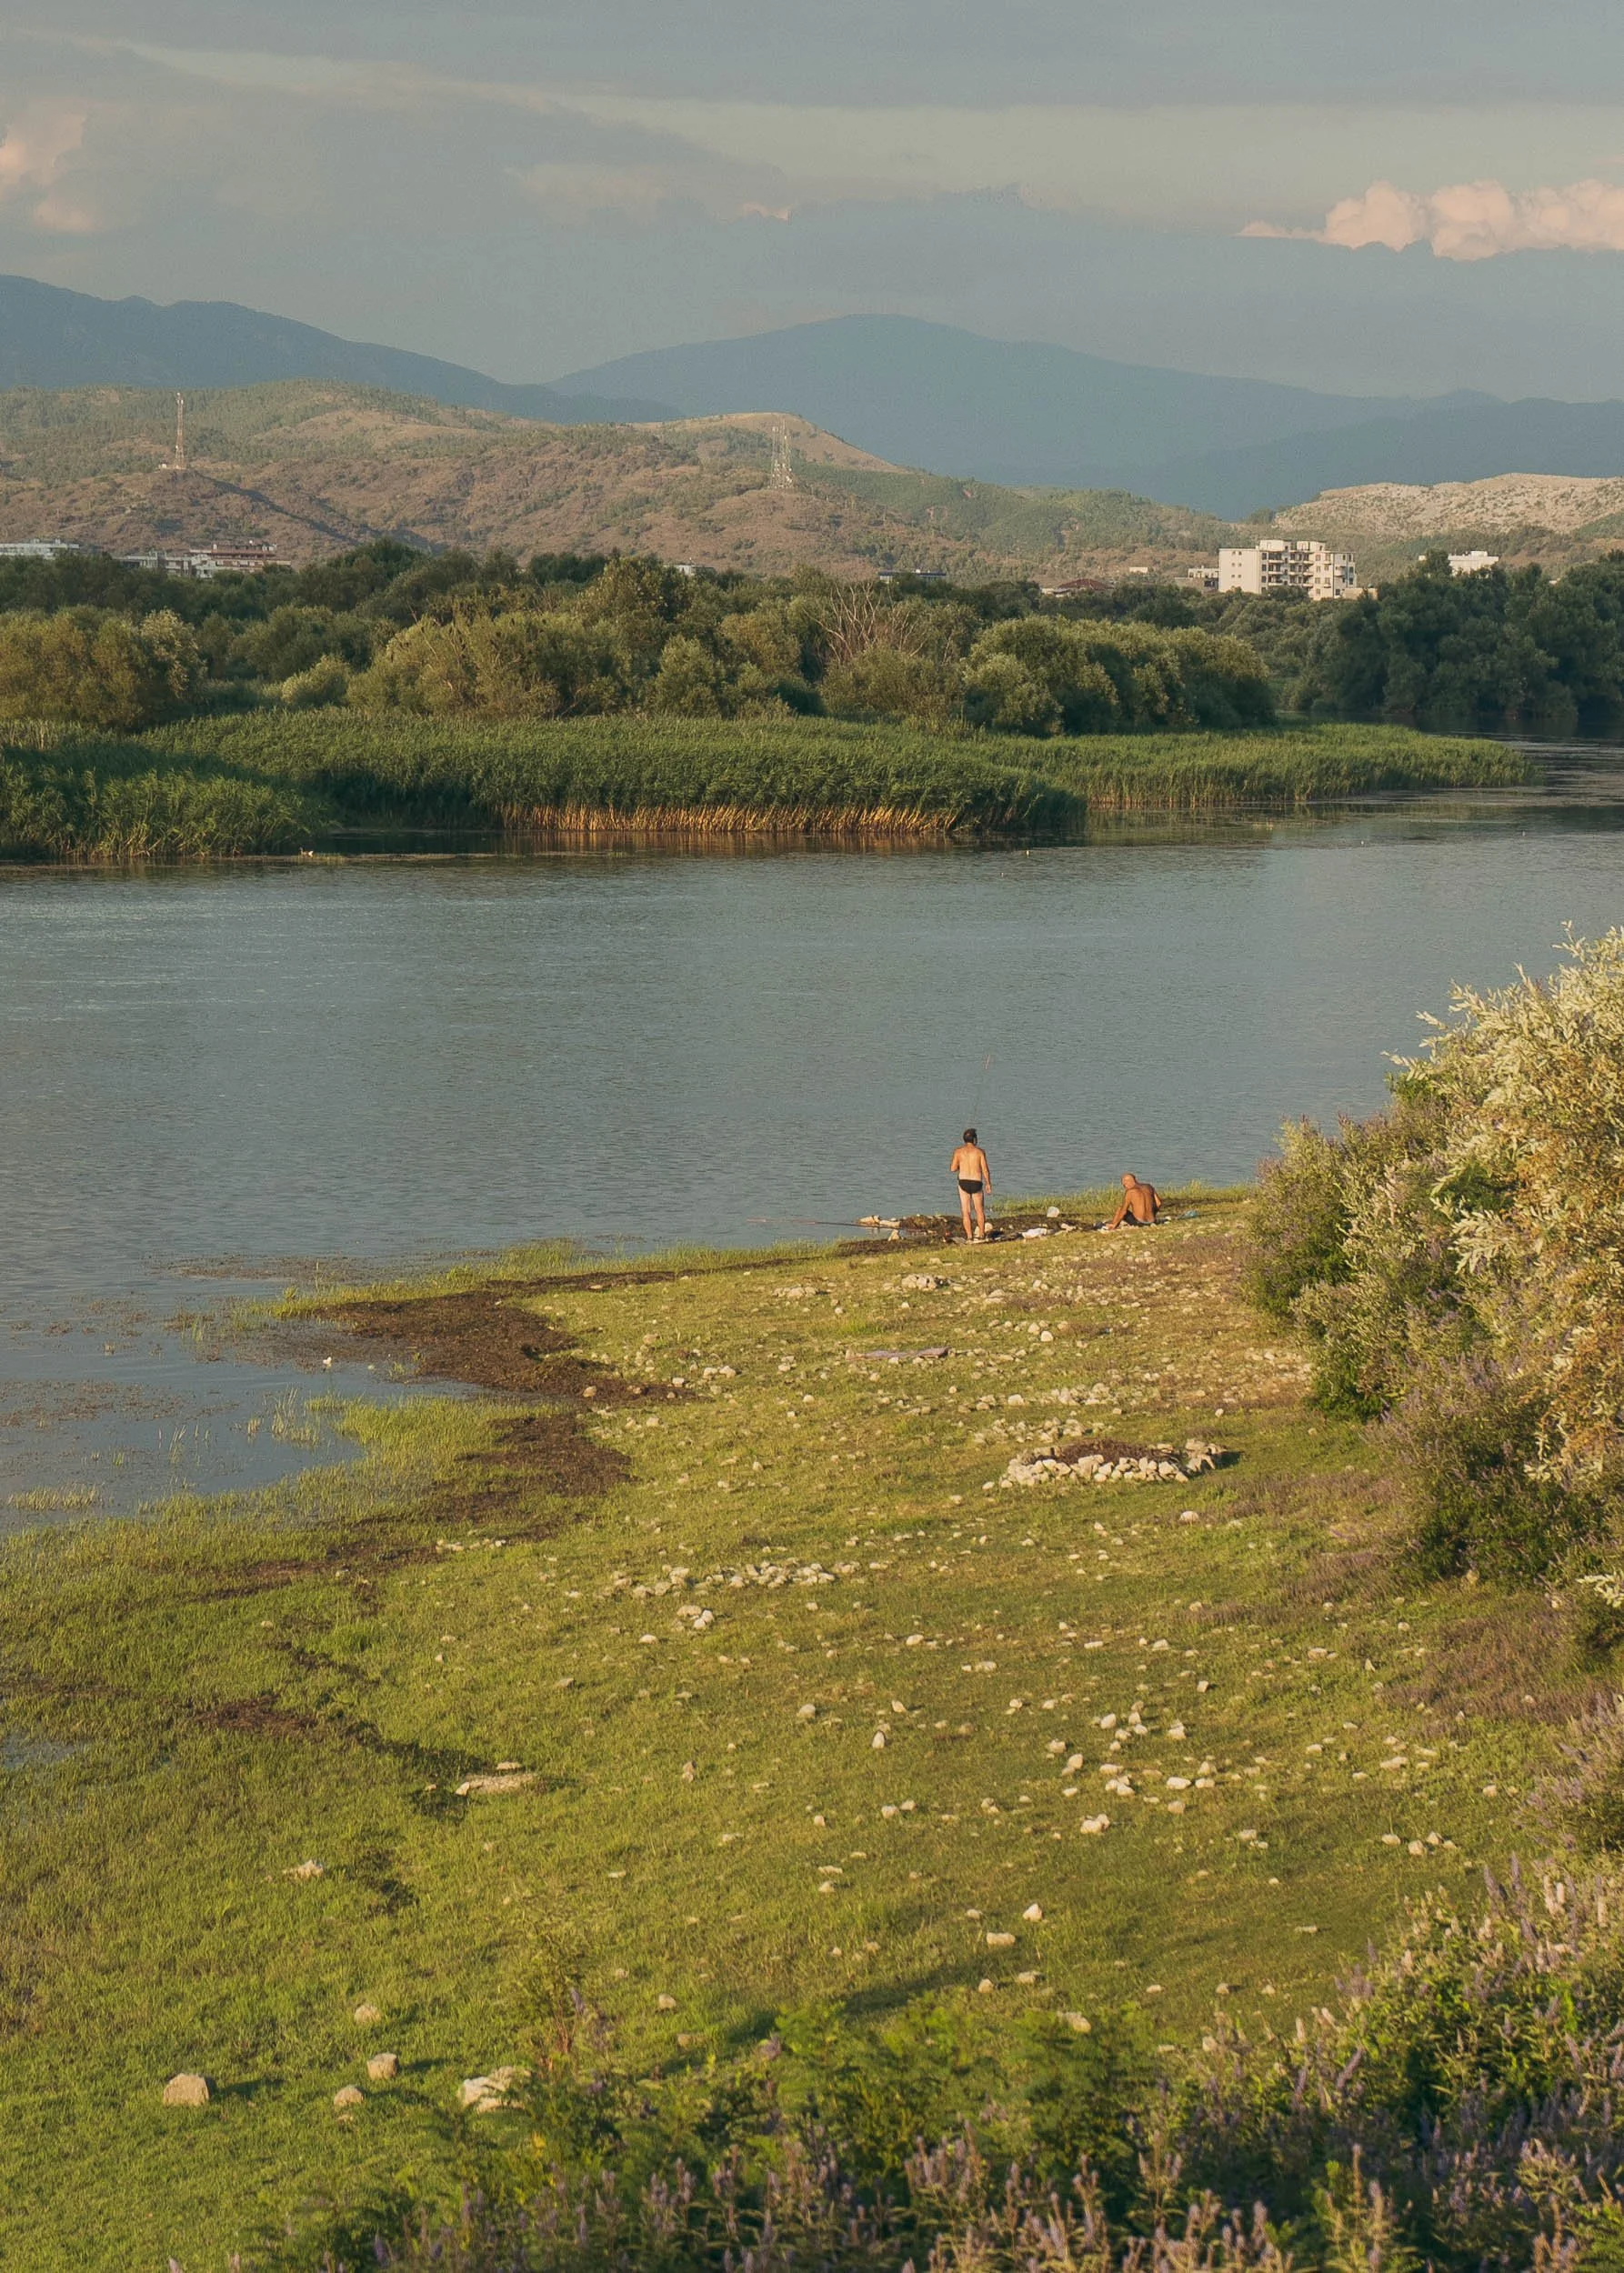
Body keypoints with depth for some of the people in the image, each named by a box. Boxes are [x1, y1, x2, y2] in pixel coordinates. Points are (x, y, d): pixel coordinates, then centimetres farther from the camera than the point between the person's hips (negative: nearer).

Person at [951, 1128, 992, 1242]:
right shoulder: (979, 1151, -4)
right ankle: (981, 1234, 18)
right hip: (977, 1183, -1)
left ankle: (969, 1236, 1)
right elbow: (985, 1170, -6)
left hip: (963, 1182, 1)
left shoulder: (959, 1151, 0)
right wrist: (988, 1184, 4)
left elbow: (953, 1169, -1)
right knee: (980, 1210, 16)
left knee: (966, 1212, 6)